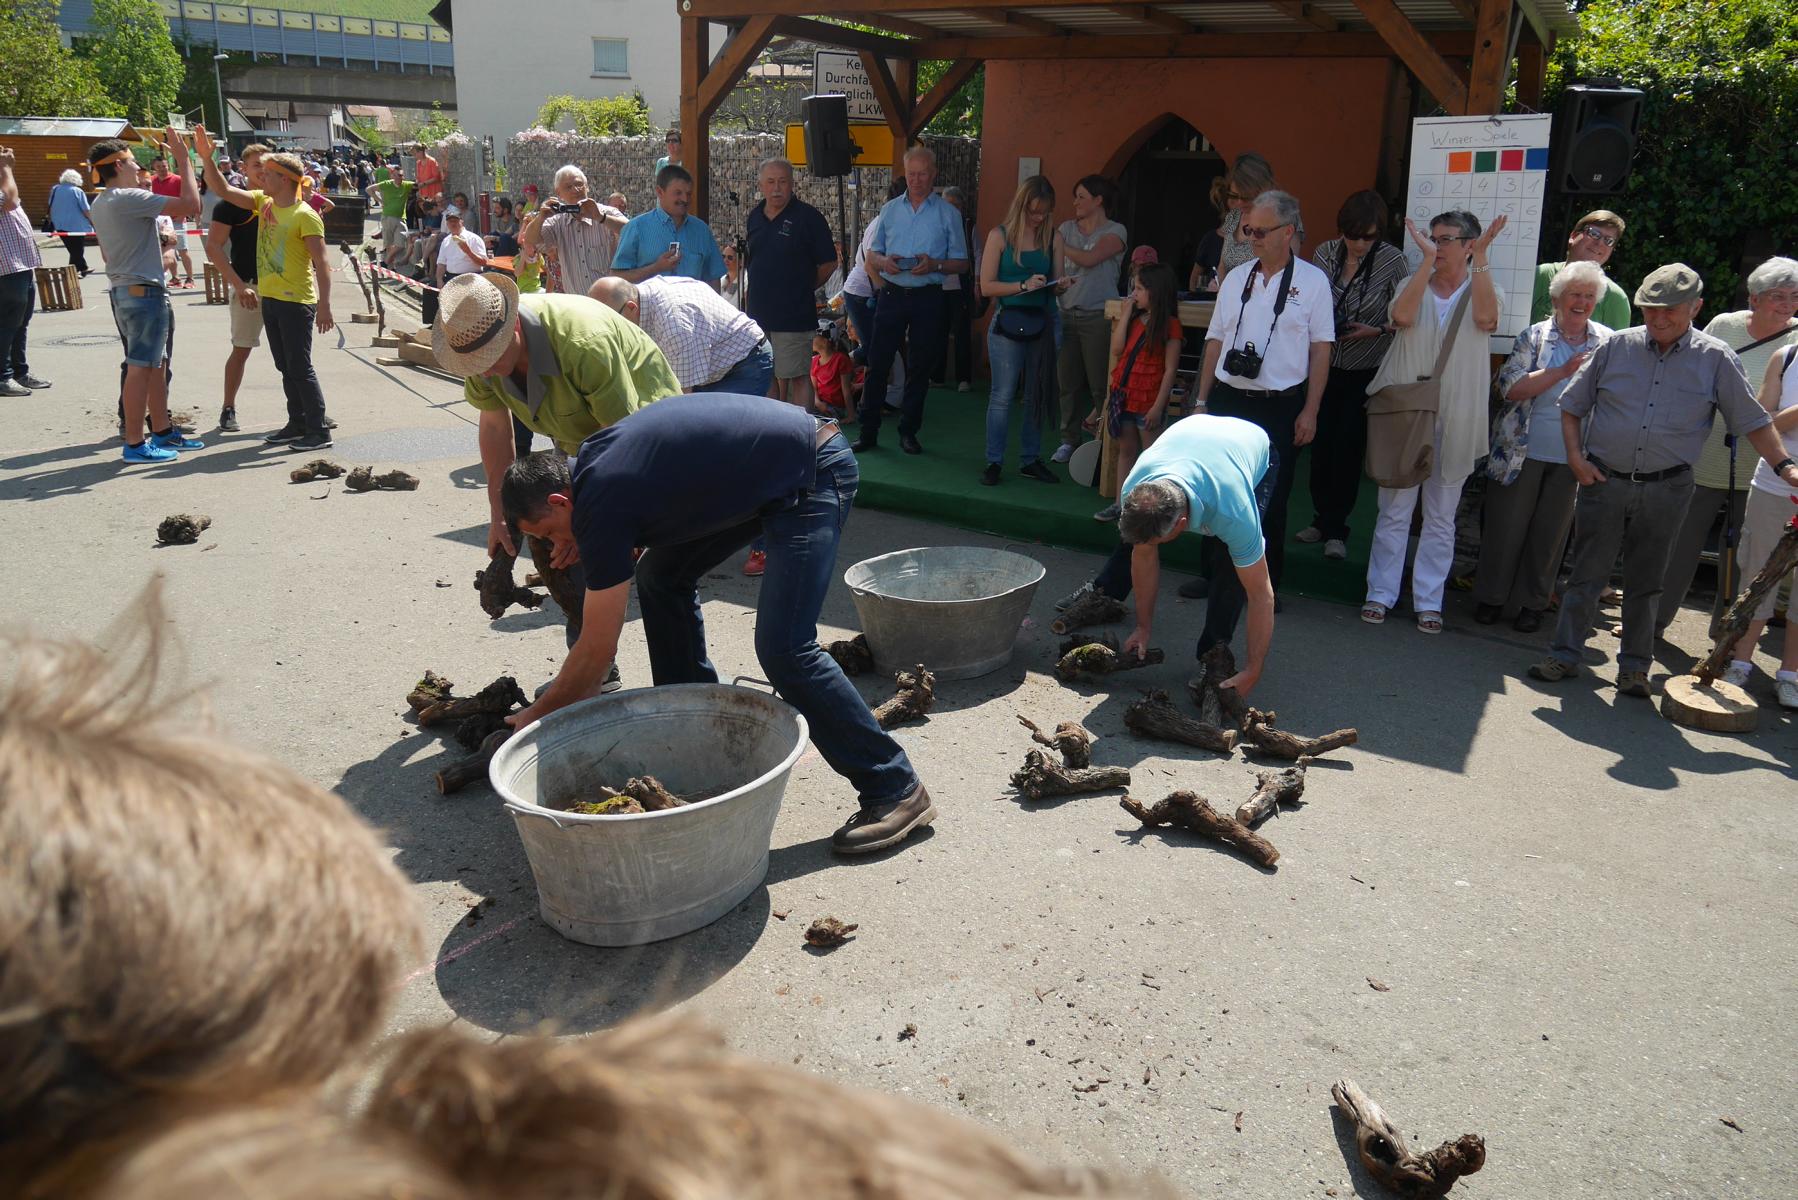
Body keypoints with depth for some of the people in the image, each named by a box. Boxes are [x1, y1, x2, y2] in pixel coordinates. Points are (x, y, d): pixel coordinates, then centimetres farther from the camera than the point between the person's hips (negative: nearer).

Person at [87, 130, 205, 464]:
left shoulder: (100, 204, 15)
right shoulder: (129, 198, -15)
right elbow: (191, 204, -22)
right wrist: (183, 158, -12)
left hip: (123, 290, 10)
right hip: (144, 290, -10)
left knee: (155, 364, 16)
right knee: (140, 368, -6)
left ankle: (163, 431, 22)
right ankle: (135, 444, -3)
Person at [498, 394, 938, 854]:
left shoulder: (600, 504, -17)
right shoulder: (593, 458, 8)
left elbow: (598, 649, -9)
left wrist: (538, 715, 4)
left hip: (813, 475, -11)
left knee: (783, 649, -18)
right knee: (661, 575, 13)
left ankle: (897, 790, -10)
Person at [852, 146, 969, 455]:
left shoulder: (948, 214, 3)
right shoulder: (889, 209, 10)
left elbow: (961, 263, 2)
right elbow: (871, 256, 13)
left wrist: (934, 265, -17)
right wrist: (884, 262, -10)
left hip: (927, 299, -1)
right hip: (892, 295, 1)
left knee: (920, 368, 5)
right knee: (877, 364, -1)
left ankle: (909, 432, 17)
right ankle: (868, 432, 6)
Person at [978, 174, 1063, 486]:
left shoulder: (1053, 237, 8)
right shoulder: (1000, 235, -1)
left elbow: (1056, 284, 13)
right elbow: (986, 286, -6)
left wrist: (1060, 285, -11)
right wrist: (1024, 285, -16)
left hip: (1041, 324, 4)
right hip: (1007, 323, -4)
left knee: (1038, 396, 9)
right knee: (1002, 396, -4)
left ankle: (1030, 460, 19)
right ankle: (993, 462, 5)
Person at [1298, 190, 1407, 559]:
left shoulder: (1392, 260, -12)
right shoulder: (1324, 253, -2)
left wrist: (1375, 330, -20)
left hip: (1366, 372, -3)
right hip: (1326, 366, 3)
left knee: (1348, 449, -1)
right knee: (1321, 444, 6)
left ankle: (1335, 529, 11)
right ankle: (1322, 519, 21)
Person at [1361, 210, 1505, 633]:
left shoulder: (1481, 288, 5)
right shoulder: (1415, 284, 7)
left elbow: (1486, 317, -19)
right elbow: (1402, 315, -16)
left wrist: (1481, 257, -19)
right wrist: (1427, 258, -16)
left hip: (1454, 421, 0)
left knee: (1441, 518, 7)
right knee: (1394, 511, 4)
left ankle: (1428, 602, 14)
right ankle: (1381, 593, 12)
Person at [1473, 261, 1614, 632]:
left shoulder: (1608, 342, 6)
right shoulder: (1534, 336, 1)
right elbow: (1510, 387, -12)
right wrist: (1563, 371, -17)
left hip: (1572, 459, 2)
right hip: (1523, 452, -1)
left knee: (1550, 532, 8)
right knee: (1506, 525, 3)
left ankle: (1532, 603, 20)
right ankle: (1491, 597, 16)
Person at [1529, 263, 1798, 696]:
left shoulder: (1716, 359, 1)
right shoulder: (1617, 347, 2)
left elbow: (1753, 421, 6)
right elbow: (1572, 405, 8)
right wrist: (1575, 456, -3)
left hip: (1666, 489, 0)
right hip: (1603, 481, 0)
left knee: (1646, 582, 9)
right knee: (1586, 574, 3)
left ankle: (1635, 666, 19)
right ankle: (1565, 655, 12)